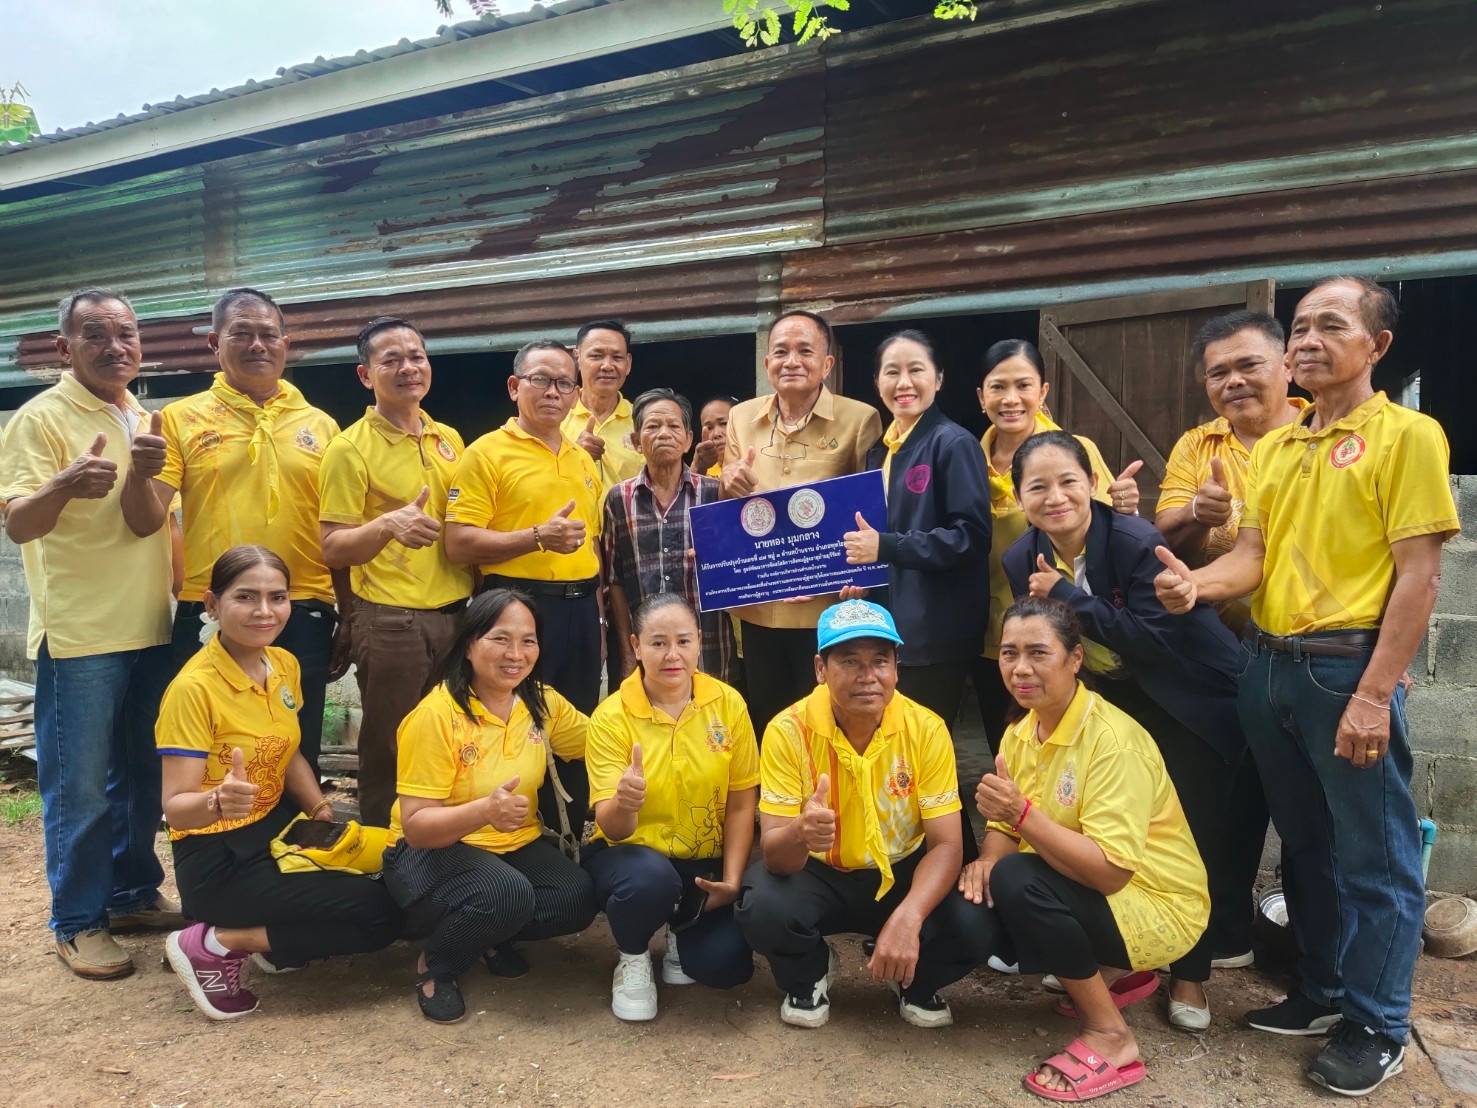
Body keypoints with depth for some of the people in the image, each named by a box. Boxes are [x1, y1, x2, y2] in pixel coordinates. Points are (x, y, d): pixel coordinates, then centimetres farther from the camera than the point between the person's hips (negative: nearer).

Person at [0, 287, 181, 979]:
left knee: (143, 774, 15)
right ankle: (78, 922, 14)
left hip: (152, 628, 6)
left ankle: (133, 892, 29)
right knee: (80, 786, 1)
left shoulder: (145, 422, 12)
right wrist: (65, 483, -36)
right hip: (79, 634, -6)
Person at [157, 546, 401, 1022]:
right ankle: (214, 945, -3)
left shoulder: (285, 665, 1)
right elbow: (175, 807, -21)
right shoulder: (193, 688, -20)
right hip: (219, 859, -7)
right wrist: (218, 801, -43)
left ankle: (275, 945, 10)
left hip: (277, 829, 7)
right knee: (378, 914, -16)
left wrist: (323, 812, -1)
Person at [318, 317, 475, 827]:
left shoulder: (449, 439, 11)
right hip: (391, 621, -5)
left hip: (456, 613, 6)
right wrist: (388, 525, -29)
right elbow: (332, 549, -11)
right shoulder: (351, 448, -7)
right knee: (390, 754, 3)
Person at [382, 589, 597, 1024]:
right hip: (434, 851, -5)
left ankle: (491, 935, 10)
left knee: (577, 899, -22)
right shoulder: (437, 715, -21)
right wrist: (483, 811, -40)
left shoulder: (542, 702, -4)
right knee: (507, 893, -35)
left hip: (517, 845, 6)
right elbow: (415, 826, -22)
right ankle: (434, 967, -3)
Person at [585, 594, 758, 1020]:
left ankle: (680, 931, 20)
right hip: (635, 853, -2)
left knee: (728, 964, -18)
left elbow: (741, 803, -1)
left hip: (705, 861, 2)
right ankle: (632, 957, 0)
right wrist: (624, 804, -41)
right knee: (653, 878, -36)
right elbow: (612, 828, -18)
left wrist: (731, 880, -9)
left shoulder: (728, 704, -8)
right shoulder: (611, 716, -14)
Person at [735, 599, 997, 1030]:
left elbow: (946, 844, -17)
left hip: (902, 873, 1)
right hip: (818, 874, -1)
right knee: (763, 909, -31)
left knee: (974, 929, -25)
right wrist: (800, 834, -48)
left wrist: (908, 916, -37)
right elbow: (773, 854, -22)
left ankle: (913, 980, 11)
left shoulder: (926, 729, -17)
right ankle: (810, 973, 6)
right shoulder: (789, 731, -21)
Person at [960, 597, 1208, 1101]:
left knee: (1017, 883, -28)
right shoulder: (1020, 733, -1)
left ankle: (1110, 1035, -8)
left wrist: (1024, 813, -36)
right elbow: (1006, 826, 3)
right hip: (1083, 891, 8)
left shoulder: (1112, 738, -25)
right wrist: (987, 859, -19)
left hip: (1156, 903, -8)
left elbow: (1112, 870, -30)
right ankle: (1112, 974, 15)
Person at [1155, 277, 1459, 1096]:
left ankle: (1376, 1028, 21)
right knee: (1302, 841, 17)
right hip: (1266, 662, 6)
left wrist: (1375, 693, -18)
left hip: (1348, 665, -6)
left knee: (1372, 854, 6)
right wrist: (1196, 585, -16)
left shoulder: (1406, 434, -6)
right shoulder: (1274, 447, 13)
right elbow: (1253, 557, 7)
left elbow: (1418, 573, -12)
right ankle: (1321, 991, 33)